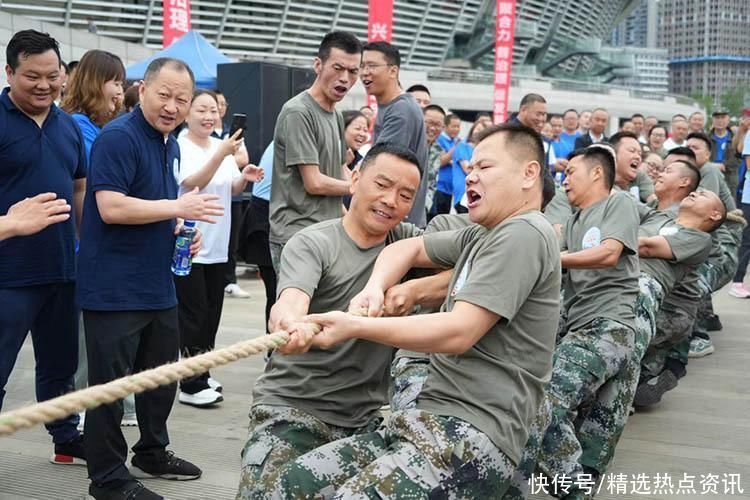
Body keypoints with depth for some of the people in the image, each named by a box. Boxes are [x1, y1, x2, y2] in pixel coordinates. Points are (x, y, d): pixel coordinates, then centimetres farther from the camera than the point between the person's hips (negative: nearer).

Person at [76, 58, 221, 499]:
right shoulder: (118, 137, -15)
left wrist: (183, 231, 7)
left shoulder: (171, 144, 13)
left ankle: (152, 453, 37)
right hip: (114, 288, -9)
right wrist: (178, 207, -21)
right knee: (112, 383, 1)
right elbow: (111, 207, -25)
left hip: (158, 285, 9)